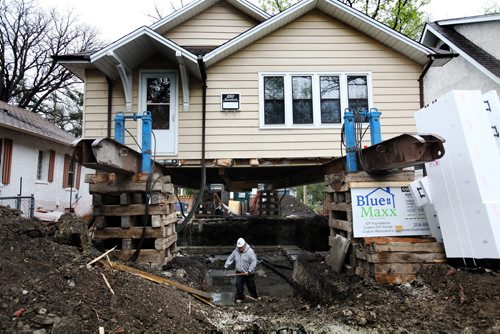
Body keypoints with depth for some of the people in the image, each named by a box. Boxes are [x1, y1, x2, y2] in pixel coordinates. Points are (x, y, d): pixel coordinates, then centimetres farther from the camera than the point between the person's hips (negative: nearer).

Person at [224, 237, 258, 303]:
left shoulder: (250, 251, -17)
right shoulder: (235, 251, 0)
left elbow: (254, 261, -21)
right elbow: (230, 259, 8)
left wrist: (249, 271, -25)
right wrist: (226, 267, -1)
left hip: (248, 273, -4)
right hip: (239, 273, 4)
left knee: (251, 286, 8)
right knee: (238, 284, -3)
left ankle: (255, 298, 30)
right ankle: (239, 297, 14)